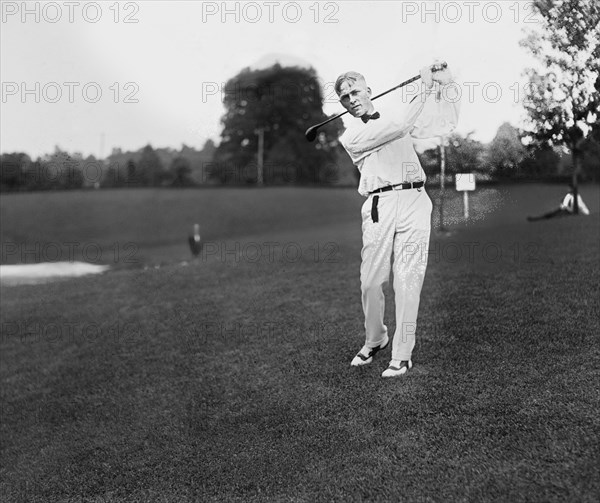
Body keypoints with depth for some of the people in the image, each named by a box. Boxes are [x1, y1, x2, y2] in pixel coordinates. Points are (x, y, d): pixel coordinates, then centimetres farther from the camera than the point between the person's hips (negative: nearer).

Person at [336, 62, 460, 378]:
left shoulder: (394, 116, 21)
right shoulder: (351, 136, 7)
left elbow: (445, 124, 20)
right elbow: (398, 125, -6)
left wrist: (444, 83, 11)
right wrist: (425, 91, -4)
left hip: (414, 201, 1)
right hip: (380, 205, -1)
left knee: (407, 280, -6)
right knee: (370, 281, -2)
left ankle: (402, 355, 2)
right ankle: (374, 340, 23)